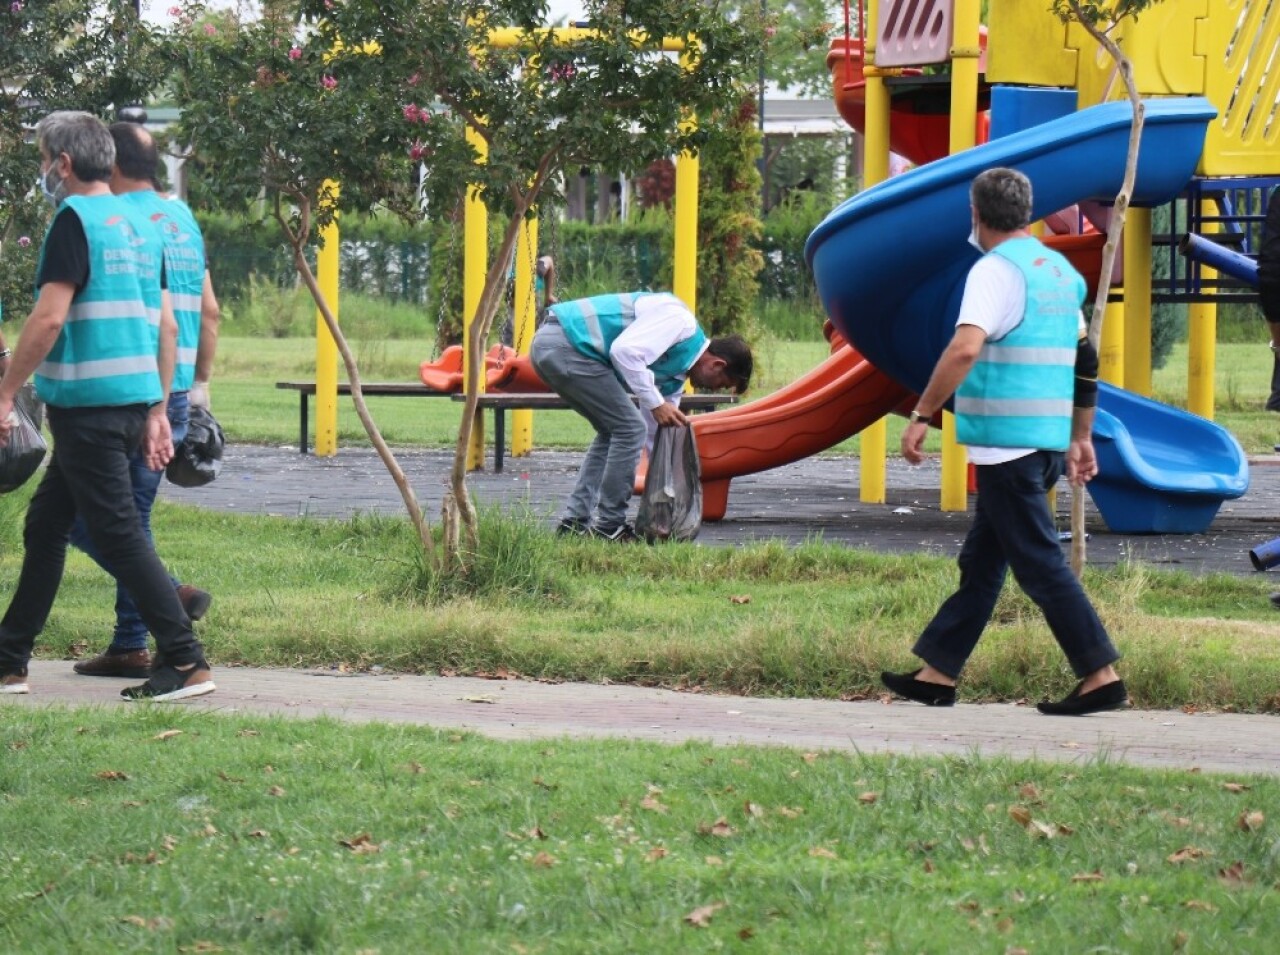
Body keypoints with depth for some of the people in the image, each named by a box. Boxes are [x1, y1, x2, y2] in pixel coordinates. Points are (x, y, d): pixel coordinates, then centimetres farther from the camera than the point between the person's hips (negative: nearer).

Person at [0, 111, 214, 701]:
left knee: (117, 532, -7)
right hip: (133, 398, 9)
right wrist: (156, 412, 19)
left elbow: (48, 319, -18)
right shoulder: (140, 225, 15)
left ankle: (186, 663, -9)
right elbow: (166, 326, 15)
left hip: (88, 404, -9)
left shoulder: (76, 220, -11)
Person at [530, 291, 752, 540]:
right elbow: (624, 350, -22)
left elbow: (657, 433, 26)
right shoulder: (678, 319, -8)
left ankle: (575, 522, 19)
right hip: (563, 344, -11)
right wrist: (656, 403, -15)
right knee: (630, 429, -6)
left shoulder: (676, 374, 20)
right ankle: (609, 527, 0)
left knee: (612, 432, 20)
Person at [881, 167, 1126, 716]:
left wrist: (921, 415, -19)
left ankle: (1100, 677, -8)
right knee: (980, 561, 14)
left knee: (1039, 562, -6)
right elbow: (1084, 359, 20)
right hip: (1047, 440, 9)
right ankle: (936, 675, 19)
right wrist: (1080, 438, 26)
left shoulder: (997, 270, -12)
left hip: (1007, 443, -9)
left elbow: (965, 348, -25)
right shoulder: (1058, 270, 14)